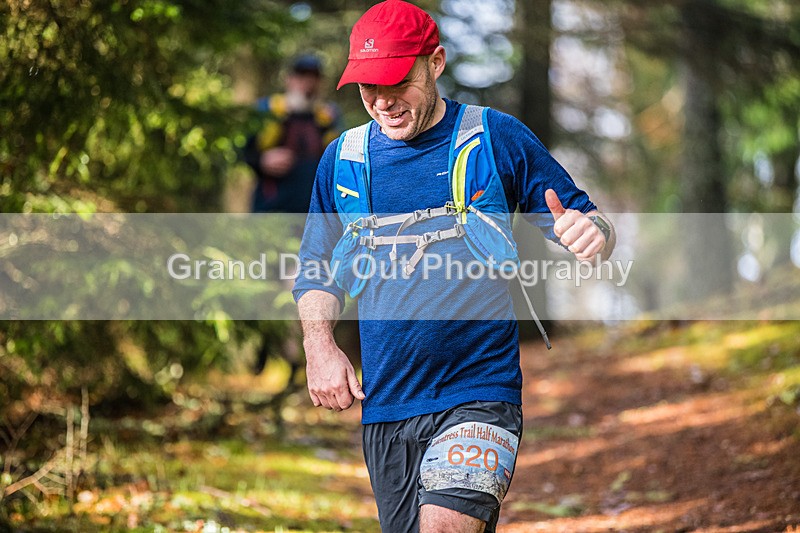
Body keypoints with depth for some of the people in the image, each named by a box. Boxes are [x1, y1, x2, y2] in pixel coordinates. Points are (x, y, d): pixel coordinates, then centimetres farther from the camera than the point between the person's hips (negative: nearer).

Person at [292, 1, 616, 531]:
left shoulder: (497, 139, -1)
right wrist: (320, 346, 2)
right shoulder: (343, 158, 9)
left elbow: (583, 221, 4)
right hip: (384, 407, 4)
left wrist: (592, 232, -21)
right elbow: (316, 268, 20)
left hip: (481, 393, -4)